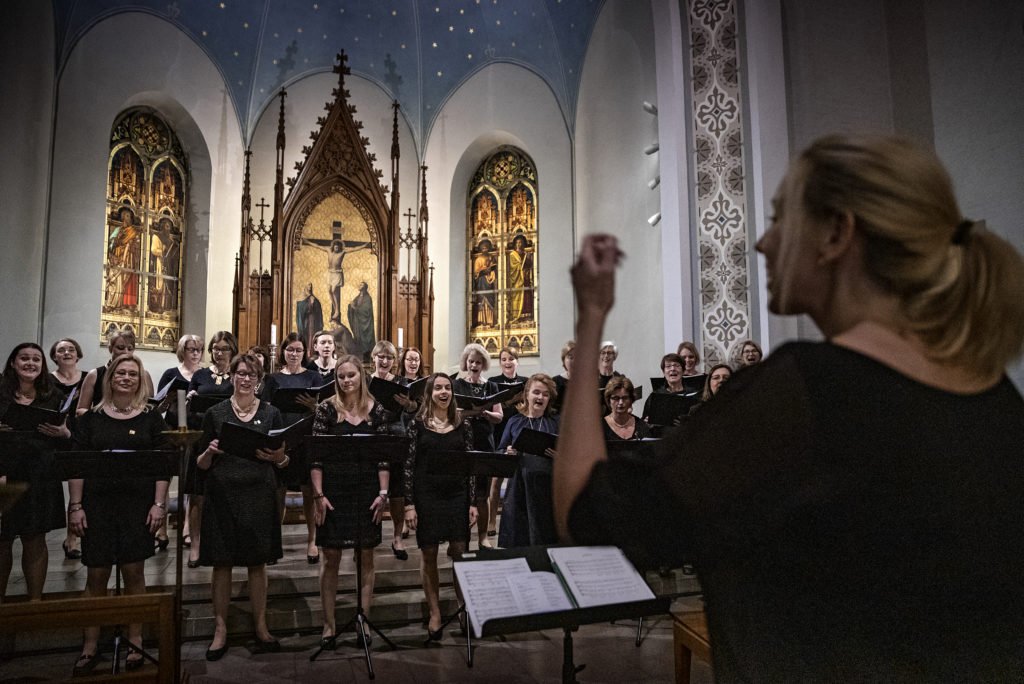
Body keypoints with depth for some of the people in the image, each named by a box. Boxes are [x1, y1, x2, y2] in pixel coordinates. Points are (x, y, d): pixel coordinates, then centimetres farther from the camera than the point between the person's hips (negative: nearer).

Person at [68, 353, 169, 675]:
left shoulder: (152, 418, 5)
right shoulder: (91, 418, 7)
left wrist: (159, 504, -6)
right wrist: (75, 506, -1)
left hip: (138, 504, -1)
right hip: (97, 504, 1)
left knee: (133, 571, 2)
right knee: (96, 574, 4)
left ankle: (135, 641, 15)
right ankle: (90, 644, 18)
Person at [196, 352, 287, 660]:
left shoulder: (271, 413, 7)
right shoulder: (215, 413, 6)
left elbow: (284, 460, 9)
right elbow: (202, 464, 7)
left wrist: (278, 457, -13)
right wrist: (210, 452, -14)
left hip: (259, 496, 1)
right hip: (223, 494, 0)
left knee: (257, 563, 7)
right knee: (222, 563, 4)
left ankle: (261, 627, 19)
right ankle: (220, 630, 16)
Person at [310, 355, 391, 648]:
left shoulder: (376, 410, 3)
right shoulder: (326, 408, -1)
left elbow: (383, 457, 3)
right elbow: (316, 455, -3)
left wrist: (383, 493, -3)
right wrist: (318, 495, -9)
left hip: (367, 489, 1)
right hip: (334, 489, -1)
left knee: (366, 558, 8)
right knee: (331, 559, 4)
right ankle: (329, 625, 16)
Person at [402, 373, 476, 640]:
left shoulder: (463, 425, 6)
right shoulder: (418, 425, -1)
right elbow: (409, 465, -2)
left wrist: (473, 502, 3)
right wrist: (409, 504, -7)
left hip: (457, 495, 1)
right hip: (426, 495, -1)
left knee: (460, 553, 1)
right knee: (429, 554, 6)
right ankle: (434, 614, 20)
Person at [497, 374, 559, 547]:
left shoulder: (556, 423, 11)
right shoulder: (514, 422, 13)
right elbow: (500, 452, 13)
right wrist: (507, 453, -8)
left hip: (547, 486, 0)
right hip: (519, 486, 1)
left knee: (545, 539, -2)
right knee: (517, 538, 0)